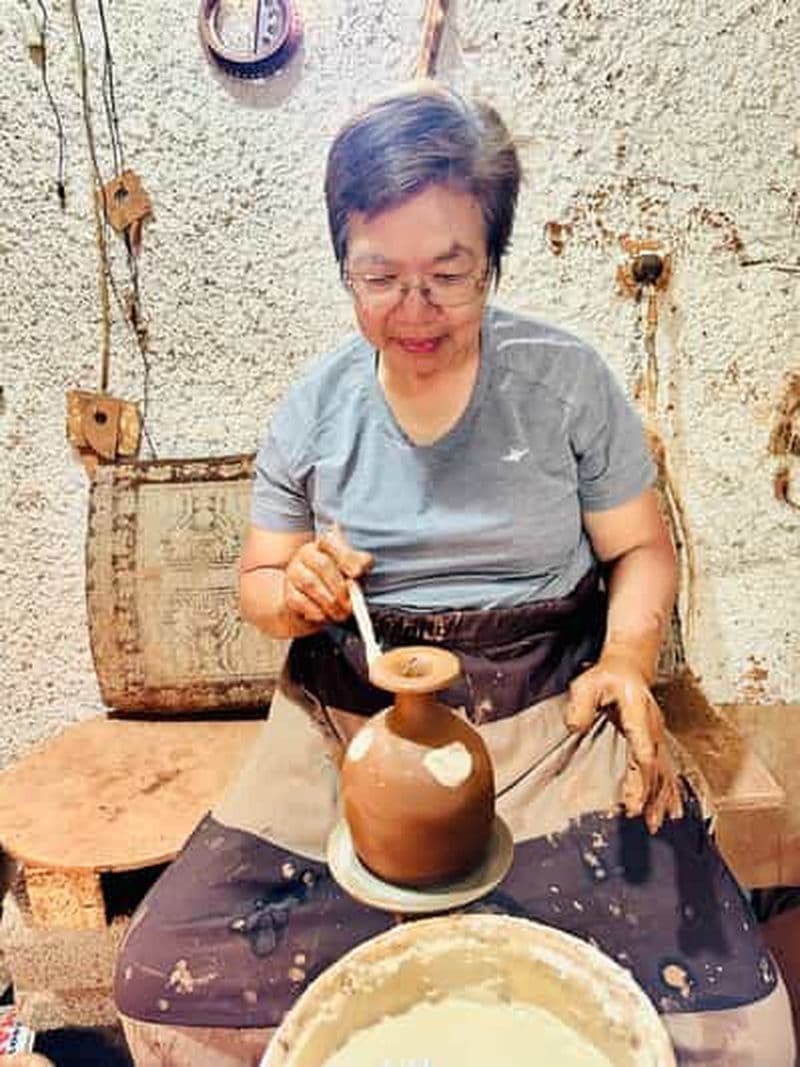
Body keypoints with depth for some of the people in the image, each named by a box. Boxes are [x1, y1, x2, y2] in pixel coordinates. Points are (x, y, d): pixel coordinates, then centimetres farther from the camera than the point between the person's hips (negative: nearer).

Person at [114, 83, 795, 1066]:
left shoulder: (567, 379, -3)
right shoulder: (312, 410, 1)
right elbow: (257, 580, 9)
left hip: (551, 717, -1)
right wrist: (295, 596, -14)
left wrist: (628, 657, -16)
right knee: (171, 977, -8)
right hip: (348, 725, 2)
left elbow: (641, 550, 4)